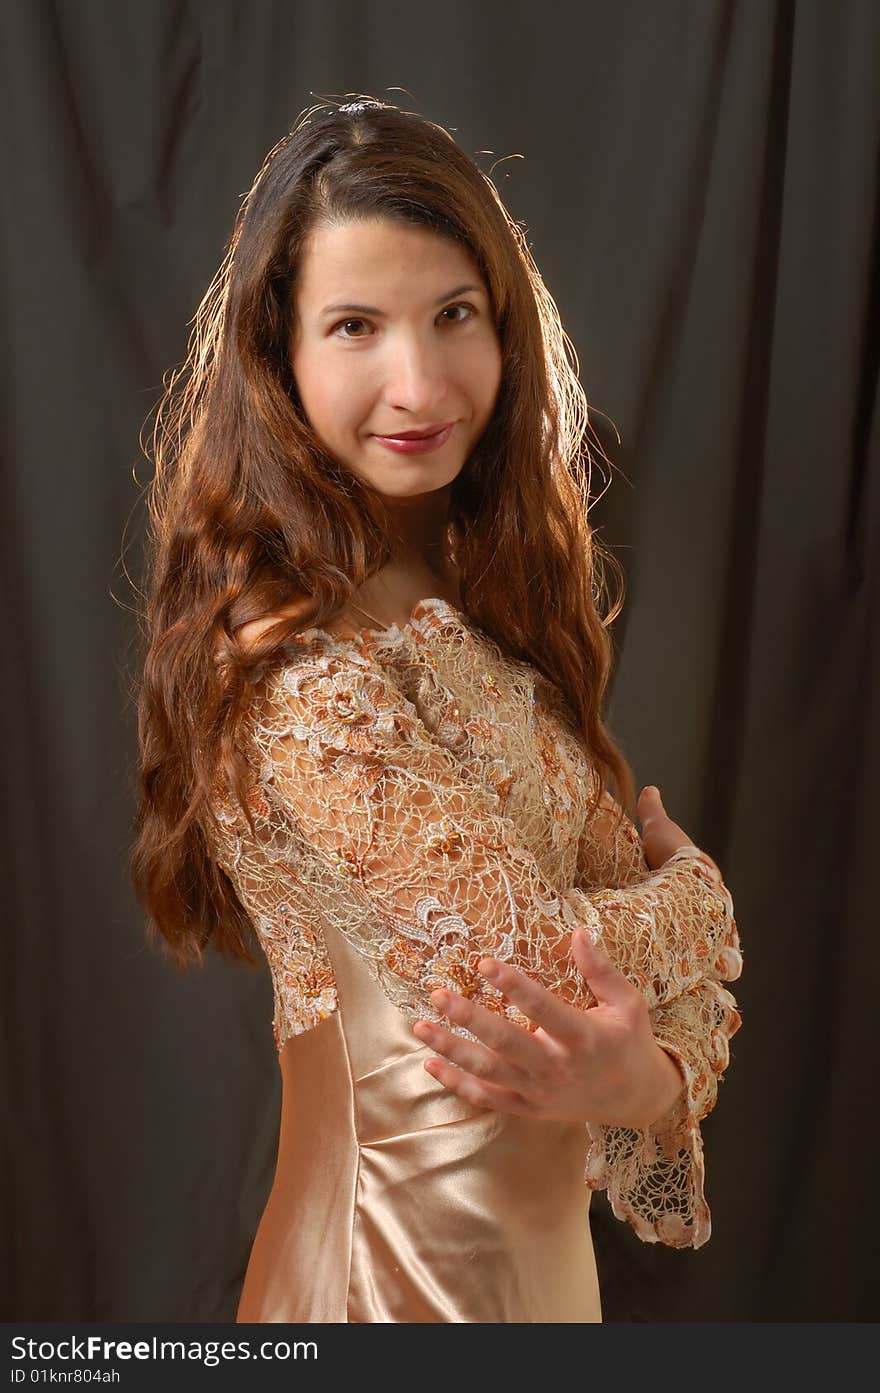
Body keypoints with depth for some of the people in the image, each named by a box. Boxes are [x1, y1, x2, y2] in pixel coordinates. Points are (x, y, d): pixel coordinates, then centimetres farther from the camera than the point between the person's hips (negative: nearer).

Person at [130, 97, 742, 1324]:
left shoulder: (477, 595, -2)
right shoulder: (300, 670, -26)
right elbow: (532, 964, -25)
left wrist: (656, 1072, -22)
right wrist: (693, 887, -5)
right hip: (418, 1255, -7)